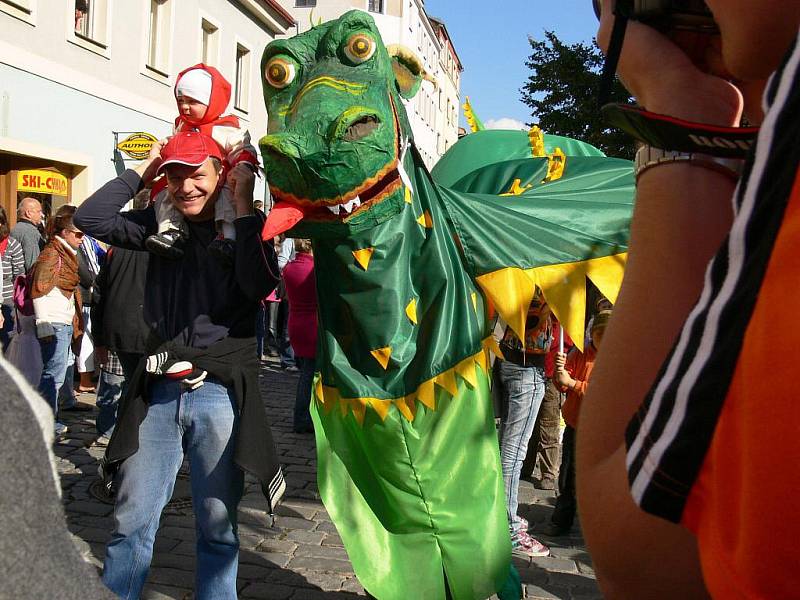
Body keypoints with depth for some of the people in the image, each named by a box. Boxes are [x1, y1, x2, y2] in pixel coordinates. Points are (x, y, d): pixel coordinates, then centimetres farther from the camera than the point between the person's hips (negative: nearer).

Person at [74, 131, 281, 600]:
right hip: (159, 390, 3)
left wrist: (243, 204, -15)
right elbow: (90, 218, 2)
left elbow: (260, 284, -20)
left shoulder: (244, 228, -1)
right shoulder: (160, 224, 9)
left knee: (217, 525, 9)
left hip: (220, 391, -3)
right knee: (131, 522, 9)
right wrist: (145, 169, 3)